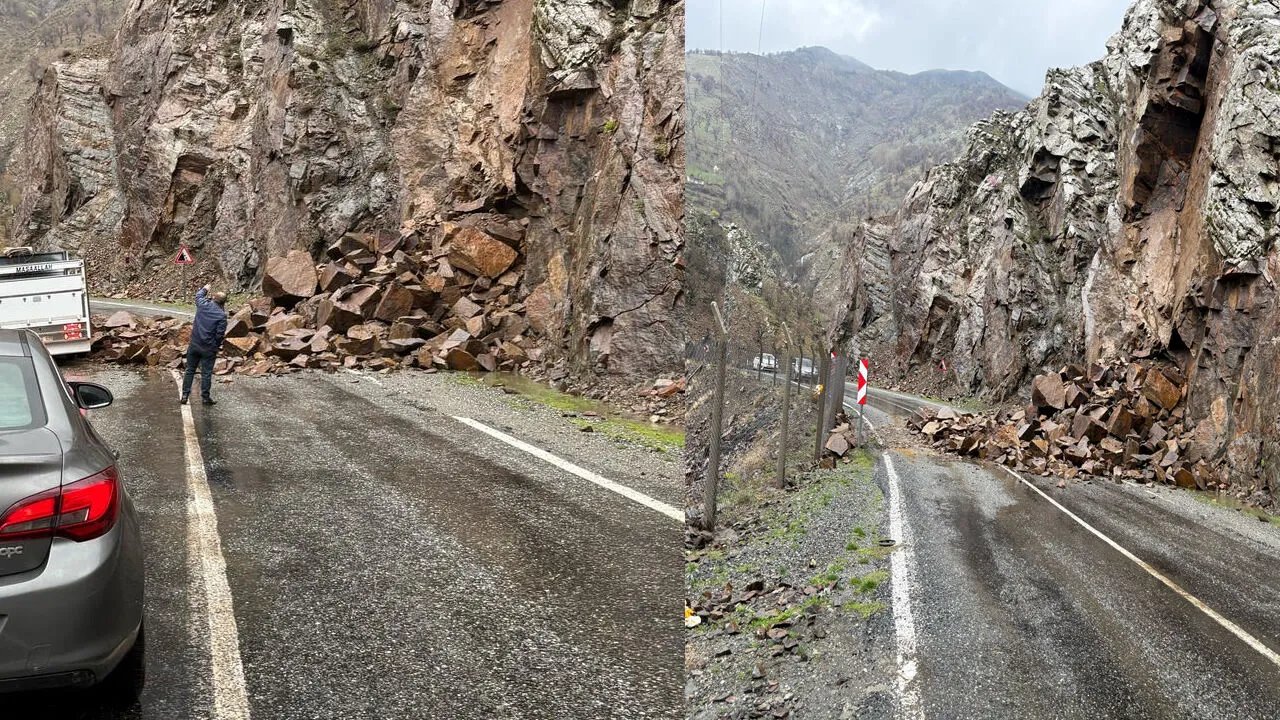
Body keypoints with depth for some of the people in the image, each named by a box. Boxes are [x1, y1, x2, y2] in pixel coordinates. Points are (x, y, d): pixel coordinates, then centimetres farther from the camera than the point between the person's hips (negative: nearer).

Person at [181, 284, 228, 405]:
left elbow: (198, 295, 20)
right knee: (206, 373, 4)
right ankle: (205, 397, 10)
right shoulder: (222, 315, -14)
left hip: (194, 344, 4)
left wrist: (205, 289, 41)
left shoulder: (203, 305, -4)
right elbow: (220, 334, -13)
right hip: (209, 348, -3)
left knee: (190, 370, 14)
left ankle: (185, 395, 16)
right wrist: (217, 346, 5)